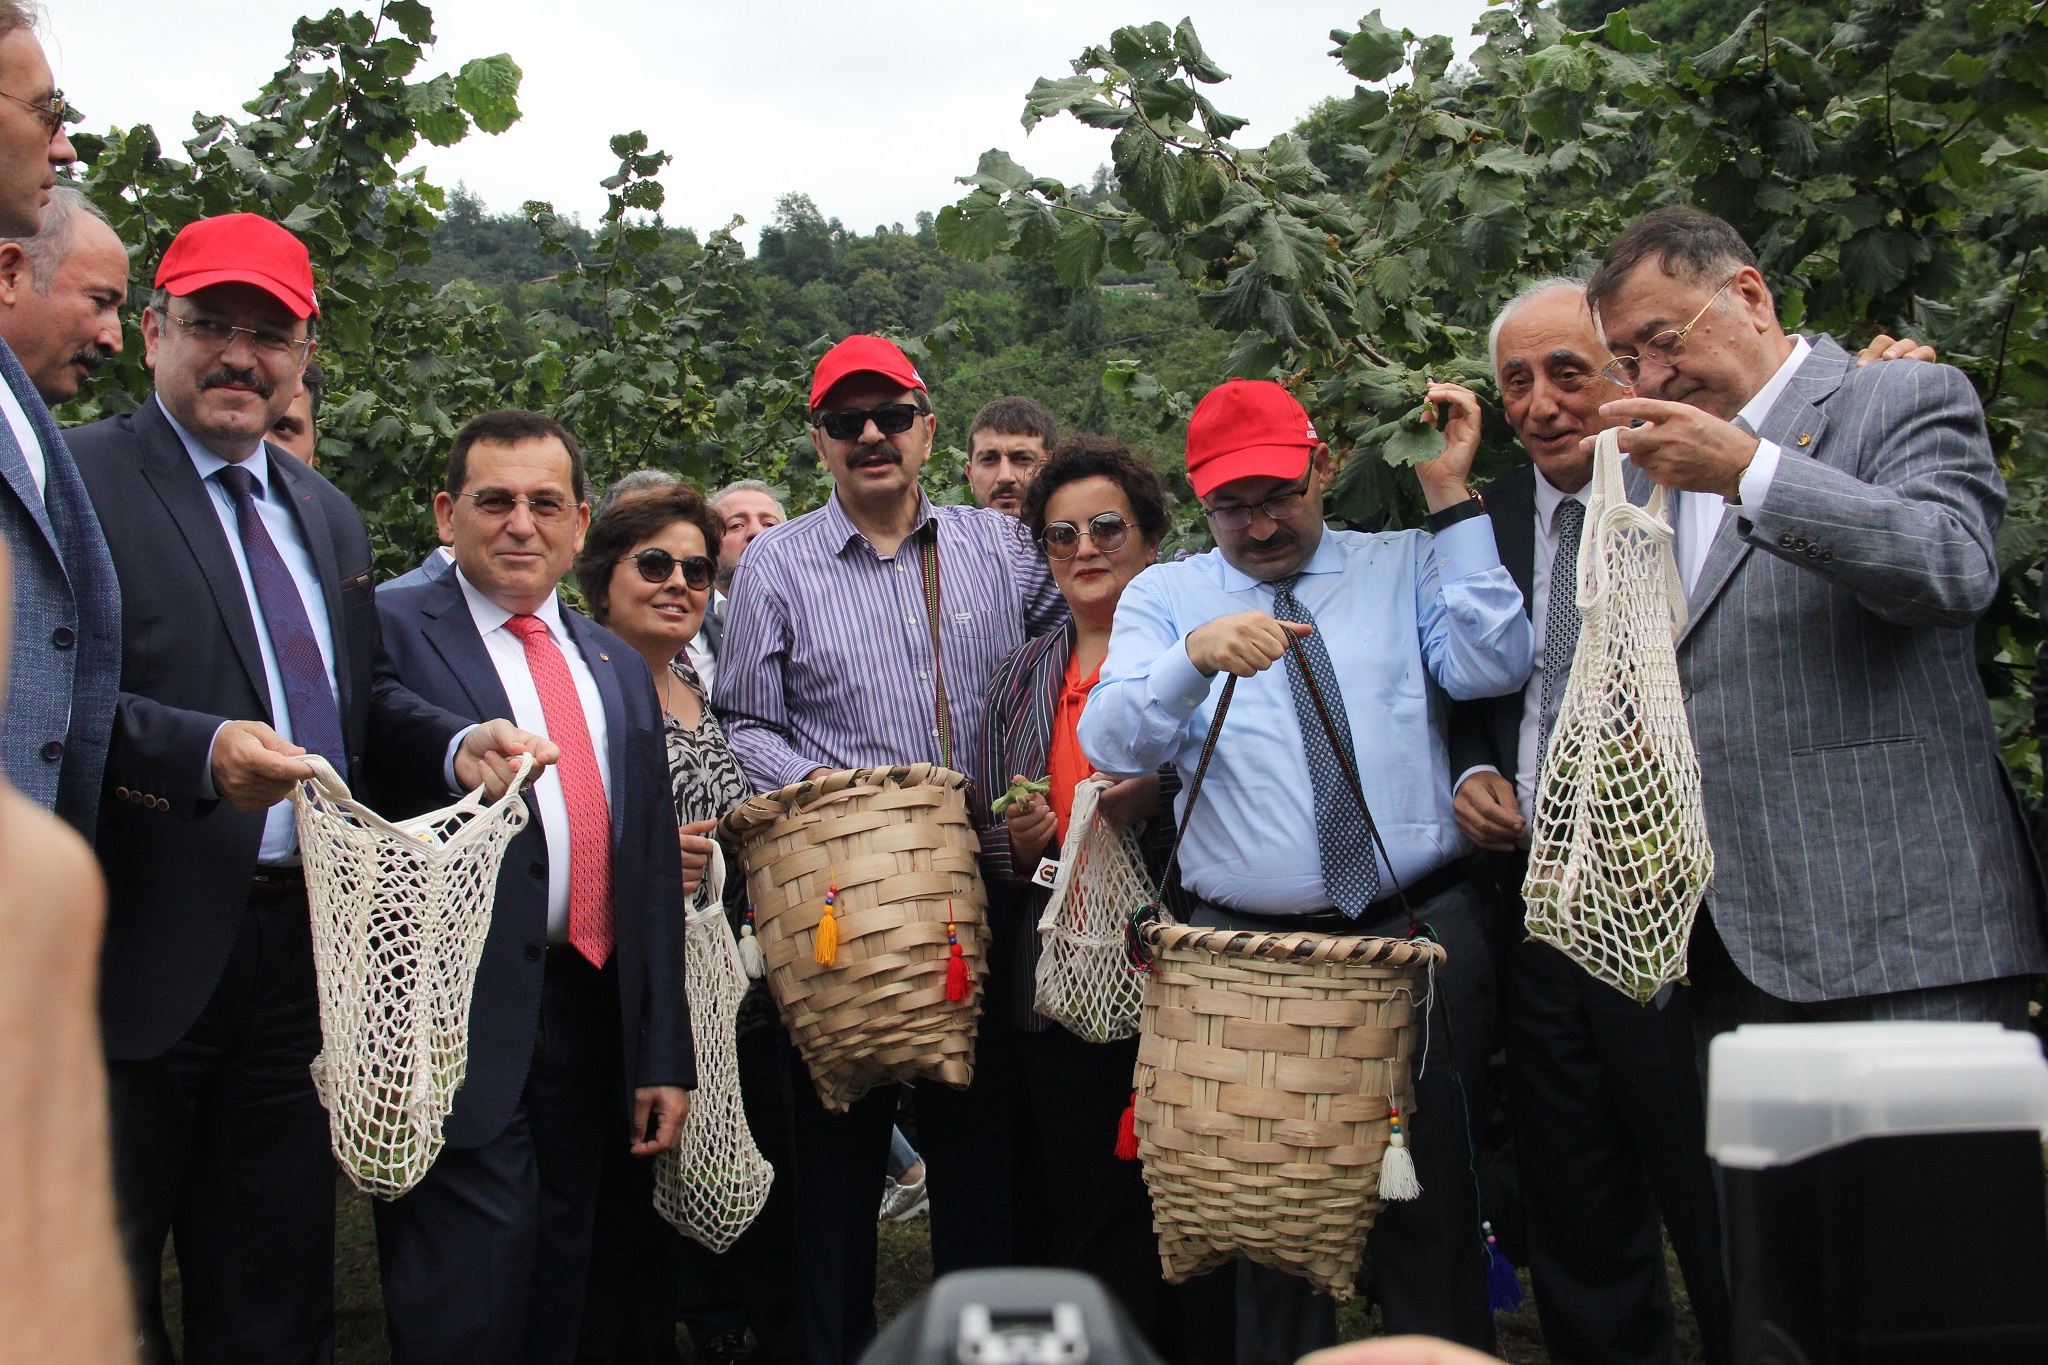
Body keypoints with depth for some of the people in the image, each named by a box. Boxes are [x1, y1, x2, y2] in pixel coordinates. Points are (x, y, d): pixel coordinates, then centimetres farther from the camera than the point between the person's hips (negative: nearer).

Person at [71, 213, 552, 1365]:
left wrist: (456, 747, -1)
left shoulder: (328, 516, 18)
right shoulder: (80, 480, -7)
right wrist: (196, 751, -32)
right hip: (146, 957, -7)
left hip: (300, 953, 7)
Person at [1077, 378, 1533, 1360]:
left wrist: (1451, 499, -9)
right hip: (1241, 950, 1)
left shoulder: (1405, 567, 9)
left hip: (1420, 936, 0)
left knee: (1430, 1215, 6)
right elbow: (1111, 743, -8)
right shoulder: (1163, 598, 8)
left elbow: (1491, 666, -10)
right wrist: (1196, 653, -26)